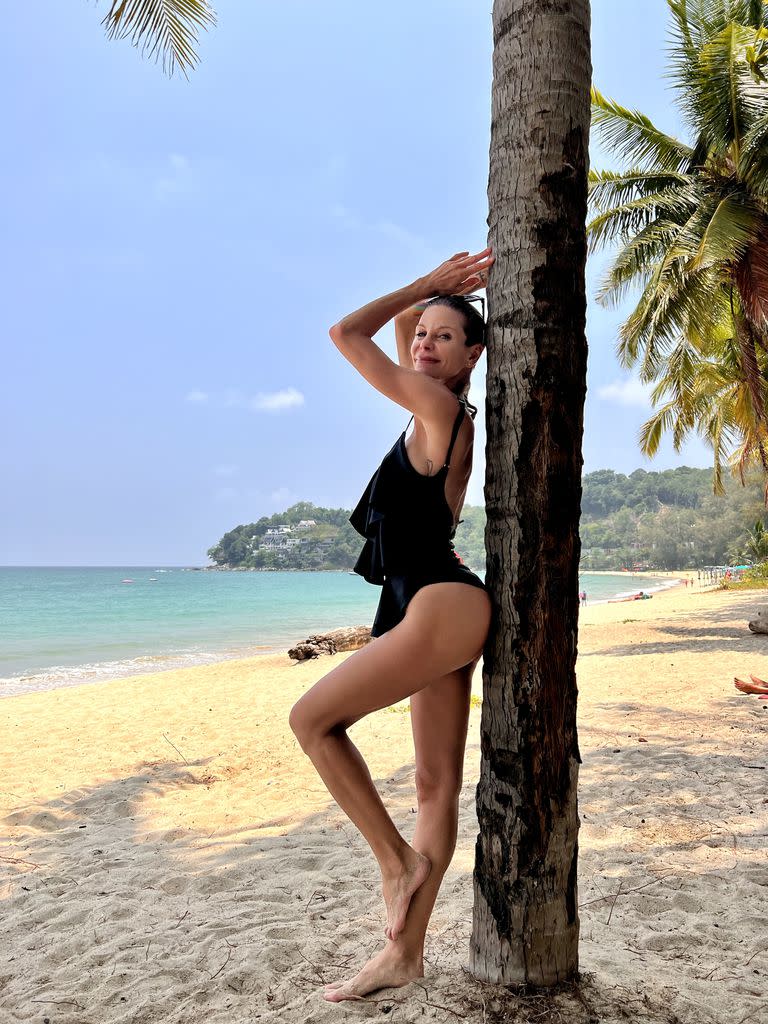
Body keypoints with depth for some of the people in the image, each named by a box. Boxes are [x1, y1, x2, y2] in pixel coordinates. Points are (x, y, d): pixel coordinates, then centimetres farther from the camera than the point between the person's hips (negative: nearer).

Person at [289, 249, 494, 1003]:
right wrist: (433, 291, 18)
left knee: (312, 718, -7)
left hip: (441, 606, -10)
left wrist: (432, 284, 5)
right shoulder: (439, 412, 17)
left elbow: (346, 332, -3)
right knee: (436, 785, 9)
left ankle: (397, 858, 3)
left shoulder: (440, 404, -8)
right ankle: (405, 953, 17)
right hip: (443, 612, 10)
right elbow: (400, 324, 31)